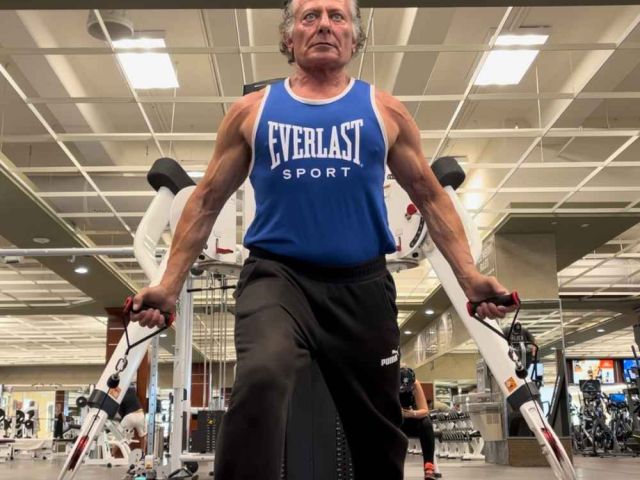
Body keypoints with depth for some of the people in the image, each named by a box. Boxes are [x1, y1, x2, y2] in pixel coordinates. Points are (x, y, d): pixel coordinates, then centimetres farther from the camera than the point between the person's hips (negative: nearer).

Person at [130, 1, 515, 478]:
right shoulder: (252, 111, 8)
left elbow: (430, 197, 12)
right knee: (260, 379, -32)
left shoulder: (386, 111, 9)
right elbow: (207, 200, 11)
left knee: (378, 427, 11)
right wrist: (171, 283, 2)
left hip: (361, 283, 2)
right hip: (277, 275, -1)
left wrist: (469, 275, 0)